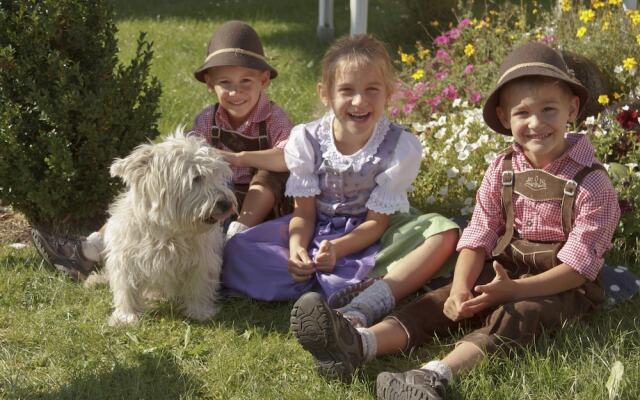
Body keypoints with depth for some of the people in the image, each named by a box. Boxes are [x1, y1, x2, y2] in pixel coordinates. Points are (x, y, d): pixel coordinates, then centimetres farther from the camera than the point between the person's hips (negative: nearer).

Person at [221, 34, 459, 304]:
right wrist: (297, 249, -28)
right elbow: (304, 212, -6)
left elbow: (377, 222, -12)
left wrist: (336, 249, -30)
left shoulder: (400, 147, -15)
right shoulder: (307, 139, -10)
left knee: (446, 234, -28)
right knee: (236, 250, -22)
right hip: (316, 231, 2)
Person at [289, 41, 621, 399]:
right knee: (444, 301, -20)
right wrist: (461, 288, -24)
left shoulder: (592, 182, -14)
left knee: (516, 317, -34)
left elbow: (578, 265, -17)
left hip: (562, 286, -5)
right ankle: (359, 345, -44)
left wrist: (514, 290, -29)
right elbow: (478, 237, -4)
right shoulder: (502, 171, 1)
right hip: (505, 269, 5)